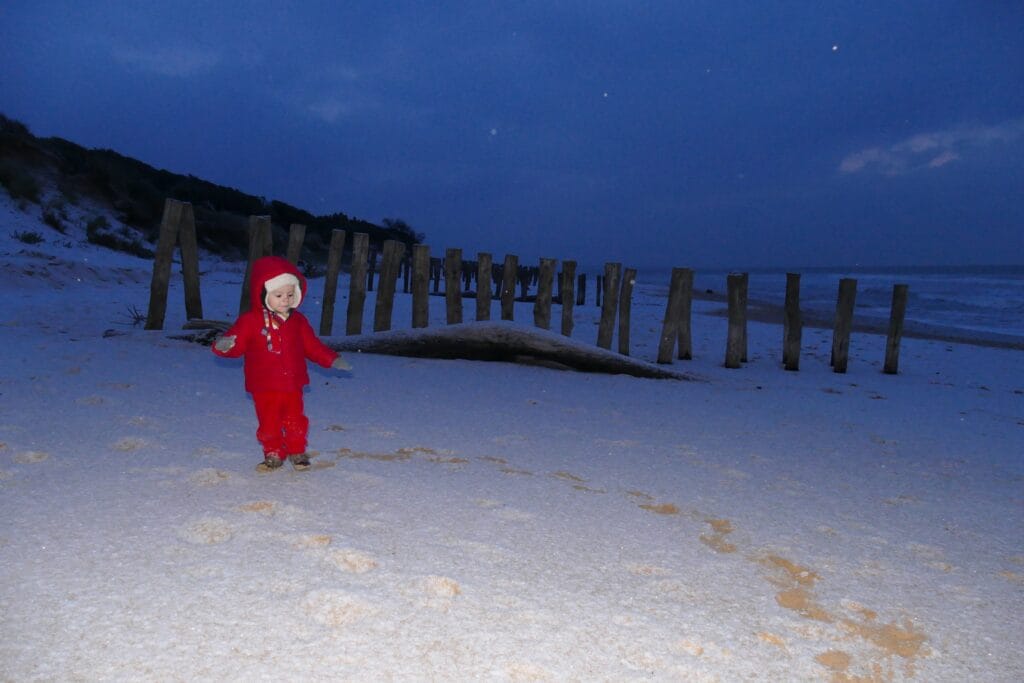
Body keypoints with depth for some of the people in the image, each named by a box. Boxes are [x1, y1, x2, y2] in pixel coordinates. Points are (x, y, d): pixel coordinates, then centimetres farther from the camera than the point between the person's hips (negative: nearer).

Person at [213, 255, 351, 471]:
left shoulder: (298, 320, 6)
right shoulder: (250, 320, -7)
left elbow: (313, 346, 14)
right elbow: (237, 343, -10)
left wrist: (332, 359, 8)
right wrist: (224, 345, -33)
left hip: (292, 385, 2)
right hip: (264, 388, -2)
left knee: (295, 421, 7)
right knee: (268, 424, 5)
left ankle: (297, 452, 26)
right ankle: (273, 454, 24)